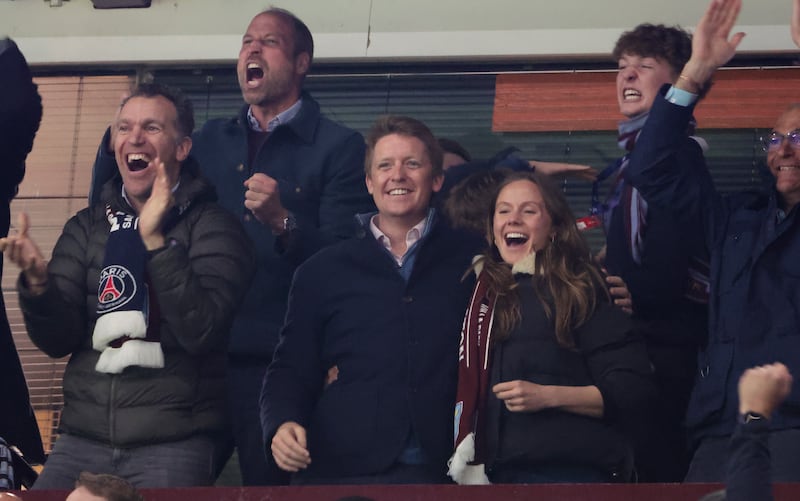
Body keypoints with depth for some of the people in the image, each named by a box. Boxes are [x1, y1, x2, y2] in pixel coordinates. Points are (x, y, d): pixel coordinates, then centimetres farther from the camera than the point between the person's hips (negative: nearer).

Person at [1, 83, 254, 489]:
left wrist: (155, 241, -22)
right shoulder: (86, 228, 11)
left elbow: (201, 332, -16)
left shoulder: (212, 228, -2)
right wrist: (37, 282, -16)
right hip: (81, 441, 4)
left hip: (172, 445, -4)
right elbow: (58, 340, 4)